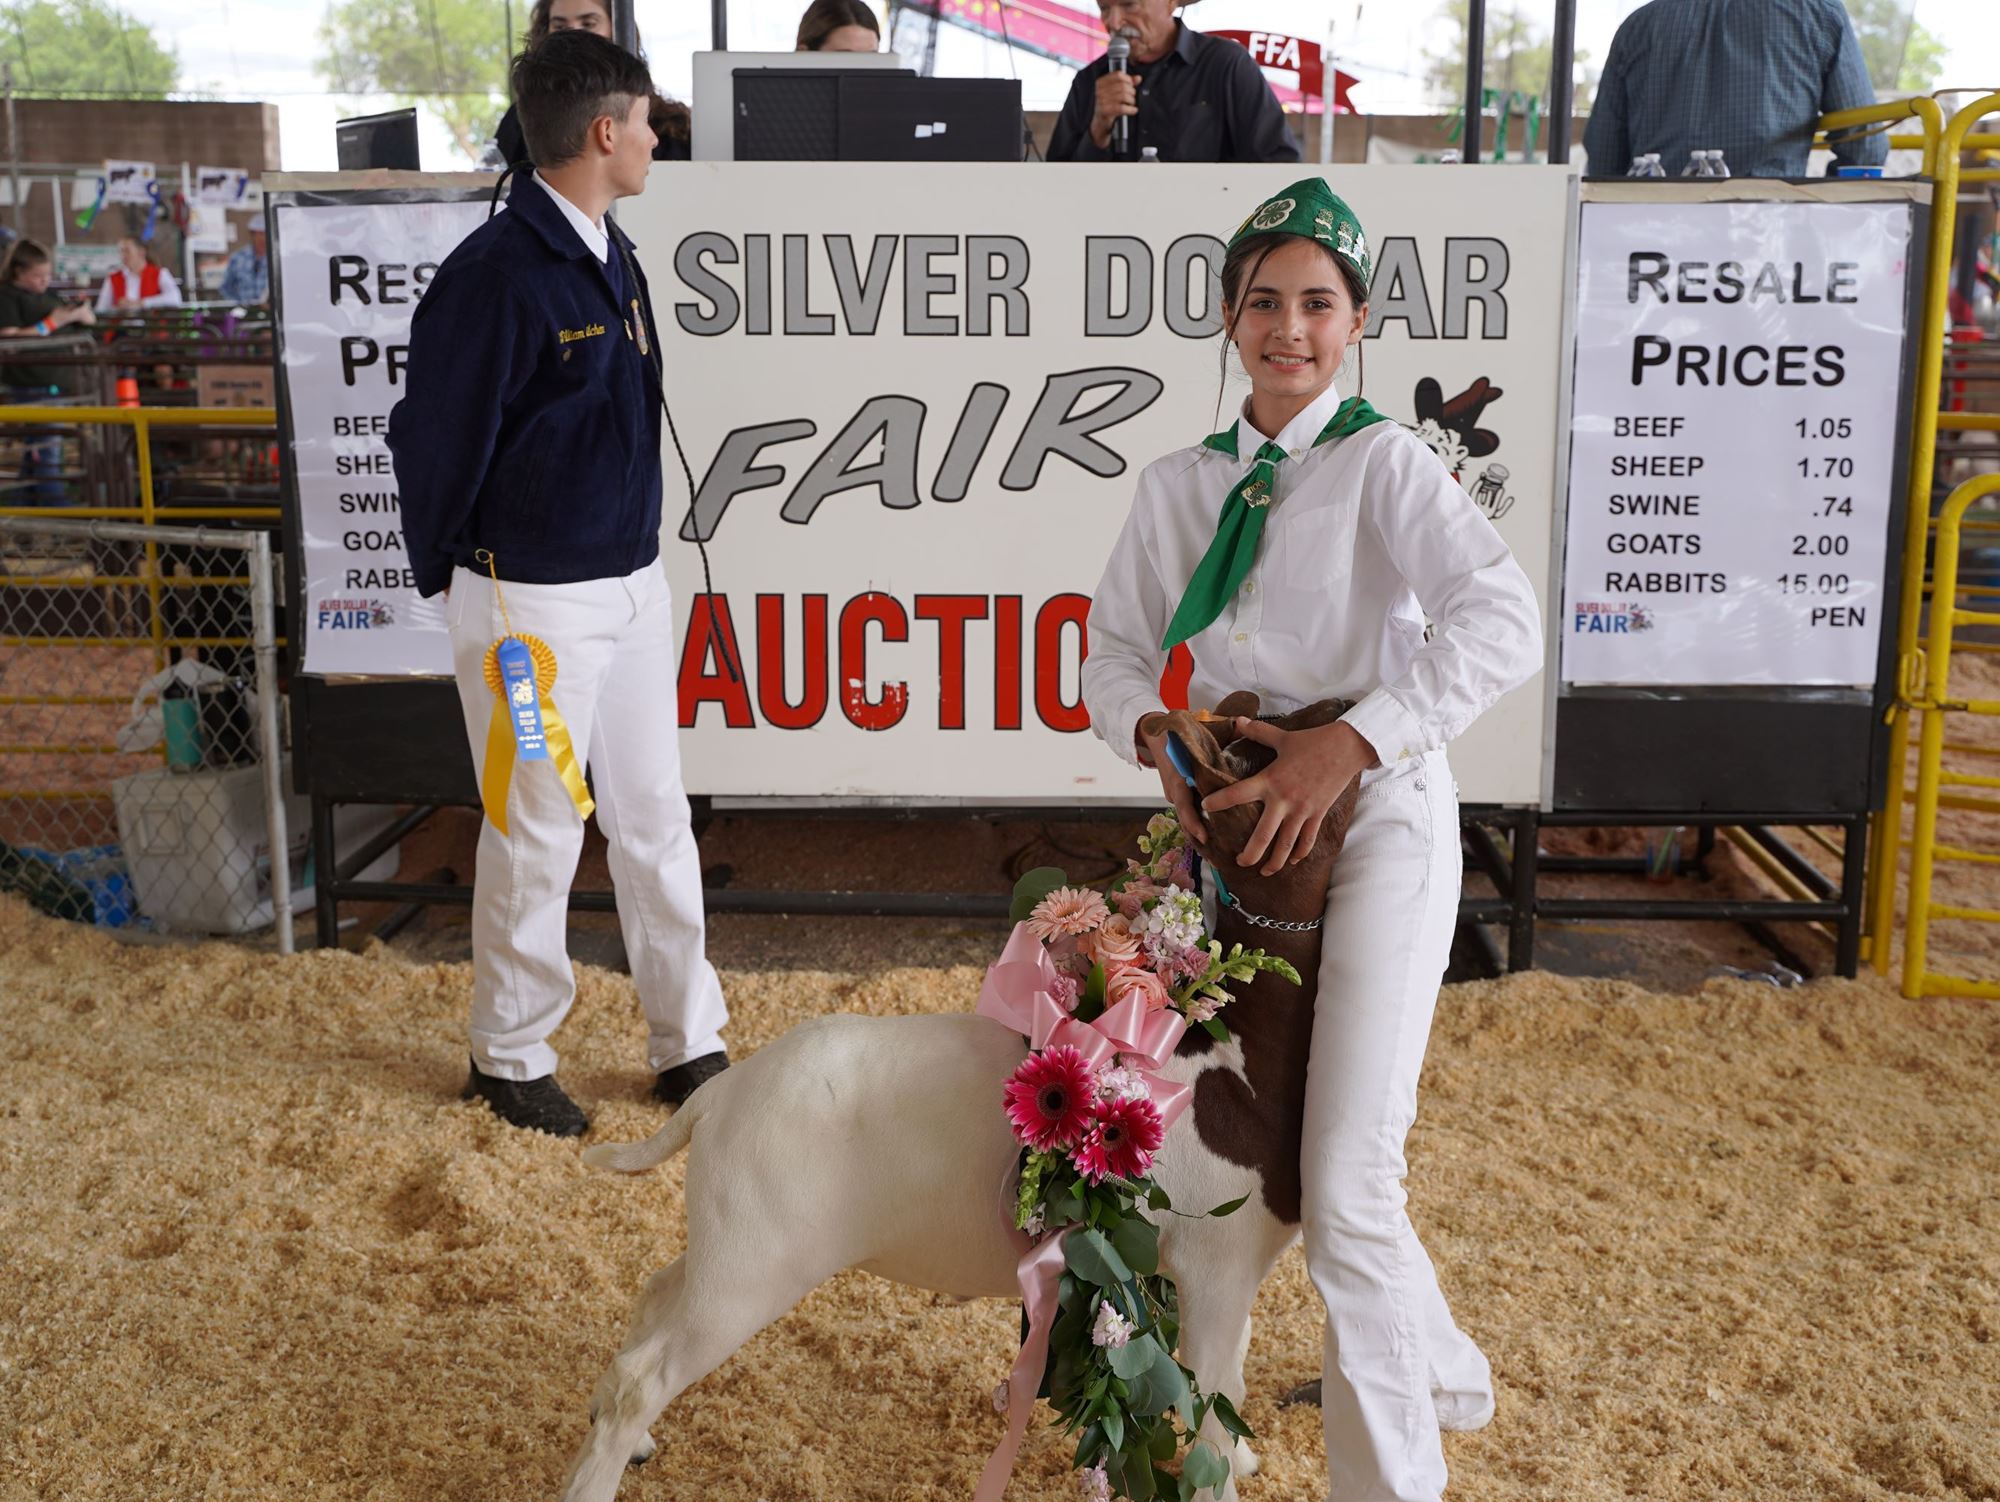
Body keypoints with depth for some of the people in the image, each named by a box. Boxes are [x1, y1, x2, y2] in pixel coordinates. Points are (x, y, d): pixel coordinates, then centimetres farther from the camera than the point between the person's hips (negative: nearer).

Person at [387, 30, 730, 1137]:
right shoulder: (494, 275, -18)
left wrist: (639, 560, 14)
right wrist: (447, 580, 1)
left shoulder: (613, 258, 10)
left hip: (633, 581, 8)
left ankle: (688, 1044, 25)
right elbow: (433, 435, -11)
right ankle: (510, 1057, 23)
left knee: (655, 816, 12)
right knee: (539, 831, 4)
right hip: (532, 598, -8)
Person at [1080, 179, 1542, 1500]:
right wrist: (1156, 735, -10)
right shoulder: (1180, 485, 11)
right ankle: (1447, 1376, 41)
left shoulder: (1383, 461, -5)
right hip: (1240, 830, 6)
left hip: (1375, 818, -6)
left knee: (1346, 1188, -12)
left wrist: (1341, 747, -26)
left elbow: (1502, 622, -19)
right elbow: (1119, 648, 12)